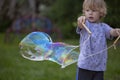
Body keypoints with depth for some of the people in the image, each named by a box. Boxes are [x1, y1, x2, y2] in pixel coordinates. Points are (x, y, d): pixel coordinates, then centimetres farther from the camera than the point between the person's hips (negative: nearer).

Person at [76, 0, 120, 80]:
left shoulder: (103, 26, 4)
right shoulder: (85, 24, -3)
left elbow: (111, 31, -14)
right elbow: (80, 26, -25)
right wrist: (80, 21, -51)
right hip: (85, 64, -2)